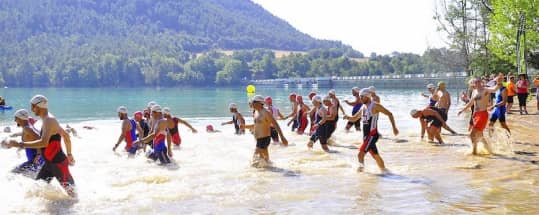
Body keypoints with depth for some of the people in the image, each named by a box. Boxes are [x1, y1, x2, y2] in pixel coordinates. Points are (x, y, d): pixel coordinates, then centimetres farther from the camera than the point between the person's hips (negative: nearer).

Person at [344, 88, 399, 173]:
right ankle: (384, 170, 29)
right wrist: (347, 117, 0)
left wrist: (394, 127, -11)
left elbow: (389, 114, -7)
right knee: (375, 155, 17)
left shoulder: (375, 106, -10)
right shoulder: (363, 108, 13)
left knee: (360, 154, -20)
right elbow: (354, 118, 23)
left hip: (372, 135, -8)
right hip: (366, 135, 8)